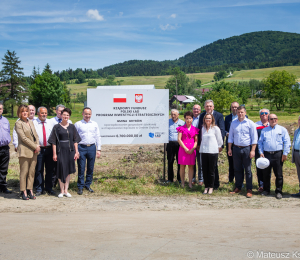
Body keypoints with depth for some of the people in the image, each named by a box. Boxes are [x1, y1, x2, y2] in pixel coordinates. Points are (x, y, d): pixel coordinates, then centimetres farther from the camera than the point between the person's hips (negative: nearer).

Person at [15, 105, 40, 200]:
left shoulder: (31, 122, 17)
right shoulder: (18, 123, -5)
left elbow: (36, 135, 16)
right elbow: (23, 138, -11)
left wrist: (37, 145, -2)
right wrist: (35, 146, -12)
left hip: (34, 151, 6)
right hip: (24, 151, -6)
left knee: (32, 172, 7)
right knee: (24, 172, -2)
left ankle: (30, 190, 13)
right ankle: (23, 191, 5)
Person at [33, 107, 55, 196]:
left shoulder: (50, 123, 10)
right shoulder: (34, 123, 1)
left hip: (49, 149, 2)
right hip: (39, 149, -2)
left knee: (50, 169, 7)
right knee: (39, 170, 2)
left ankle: (49, 188, 18)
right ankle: (39, 189, 12)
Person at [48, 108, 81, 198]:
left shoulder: (72, 127, 6)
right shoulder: (56, 127, 0)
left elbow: (75, 140, 7)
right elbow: (53, 141, -2)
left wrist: (76, 152, 1)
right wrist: (54, 153, -7)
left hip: (70, 151, 2)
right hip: (60, 151, -2)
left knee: (68, 171, 7)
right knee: (61, 170, 0)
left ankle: (66, 190, 15)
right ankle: (62, 191, 11)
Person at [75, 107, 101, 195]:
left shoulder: (95, 124, 12)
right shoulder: (78, 124, 4)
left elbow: (98, 137, 14)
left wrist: (99, 149, 8)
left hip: (92, 147, 3)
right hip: (81, 147, -2)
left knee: (90, 168, 7)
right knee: (81, 168, -2)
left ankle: (88, 185, 20)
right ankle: (80, 187, 7)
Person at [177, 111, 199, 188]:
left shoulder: (195, 129, 8)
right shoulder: (181, 128, 4)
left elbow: (196, 140, 6)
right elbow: (179, 139, -2)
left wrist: (192, 149, -8)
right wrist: (185, 148, -10)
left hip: (192, 150, 1)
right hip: (183, 149, -1)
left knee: (191, 166, 3)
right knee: (182, 166, 0)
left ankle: (190, 183, 8)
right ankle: (182, 183, 9)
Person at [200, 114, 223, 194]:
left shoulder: (215, 128, -1)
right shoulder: (203, 129, 13)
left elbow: (219, 140, 4)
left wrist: (219, 147, 7)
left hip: (213, 151, -4)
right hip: (203, 151, 4)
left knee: (211, 170, 0)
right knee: (205, 170, 3)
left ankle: (211, 187, 10)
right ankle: (206, 186, 13)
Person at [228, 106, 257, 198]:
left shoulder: (250, 123, -2)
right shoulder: (233, 123, 9)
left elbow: (254, 138, -3)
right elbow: (230, 137, 14)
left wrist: (253, 150, -10)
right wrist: (229, 149, 9)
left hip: (246, 149, -3)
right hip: (236, 148, 3)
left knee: (248, 170, 0)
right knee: (237, 169, 8)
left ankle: (249, 190, 5)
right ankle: (238, 188, 18)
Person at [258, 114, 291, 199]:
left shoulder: (282, 129, 6)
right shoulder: (264, 130, 13)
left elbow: (287, 142, 1)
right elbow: (260, 142, 13)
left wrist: (285, 154, -7)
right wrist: (261, 152, 1)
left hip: (278, 155, -2)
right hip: (266, 154, 2)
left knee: (279, 175, 1)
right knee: (266, 174, 8)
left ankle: (279, 191, 11)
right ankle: (266, 190, 22)